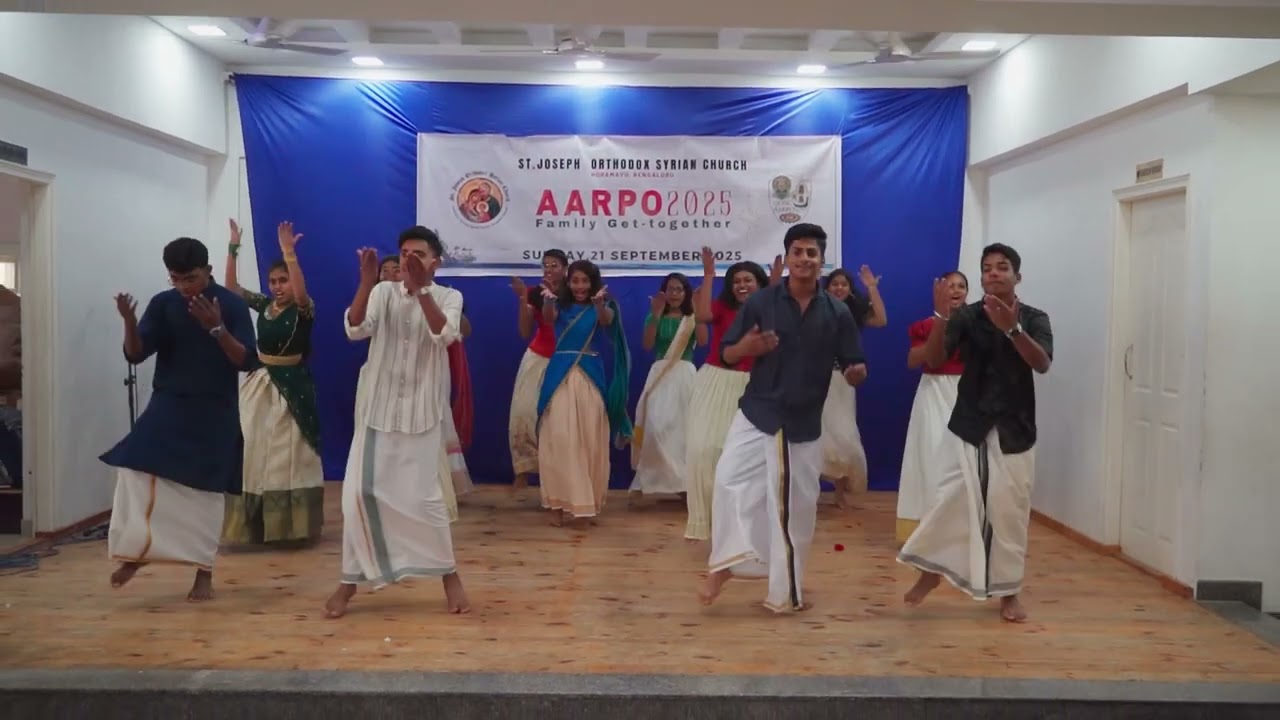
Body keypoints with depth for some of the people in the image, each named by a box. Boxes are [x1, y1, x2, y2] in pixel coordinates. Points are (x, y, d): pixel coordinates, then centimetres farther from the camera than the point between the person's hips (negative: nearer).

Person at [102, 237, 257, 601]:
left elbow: (247, 361, -12)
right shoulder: (162, 304, 1)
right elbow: (135, 355, -3)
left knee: (207, 492, 3)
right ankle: (135, 551, 6)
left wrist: (217, 329, -26)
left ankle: (204, 574, 15)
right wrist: (130, 322, -21)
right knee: (136, 470, -14)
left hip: (214, 414, -2)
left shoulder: (232, 305, -7)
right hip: (167, 408, 3)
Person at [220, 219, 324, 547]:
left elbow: (302, 292, -30)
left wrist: (289, 252, -37)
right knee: (252, 451, 7)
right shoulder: (263, 304, 7)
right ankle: (255, 522, 18)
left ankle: (290, 524, 11)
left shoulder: (303, 310, -9)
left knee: (288, 454, 2)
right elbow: (231, 287, 3)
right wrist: (233, 248, -7)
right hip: (259, 384, 5)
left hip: (291, 385, -5)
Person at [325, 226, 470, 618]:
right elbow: (355, 329, -14)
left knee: (424, 496, -3)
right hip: (378, 409, 2)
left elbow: (444, 335, -20)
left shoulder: (449, 296, 0)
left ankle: (449, 575, 16)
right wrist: (366, 281, -25)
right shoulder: (383, 292, 2)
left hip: (422, 412, -2)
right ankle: (350, 580, 15)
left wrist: (421, 288, -27)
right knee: (359, 494, 0)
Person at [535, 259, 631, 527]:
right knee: (559, 438, -4)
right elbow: (548, 317, -17)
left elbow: (606, 320, -18)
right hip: (561, 376, 0)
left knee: (590, 440, 4)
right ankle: (558, 501, 1)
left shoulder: (601, 308, 5)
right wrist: (548, 300, -41)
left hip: (590, 377, 0)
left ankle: (588, 500, 16)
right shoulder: (561, 306, 6)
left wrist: (599, 303, -42)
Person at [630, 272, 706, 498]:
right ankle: (658, 477, 0)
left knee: (681, 425, 0)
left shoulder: (692, 317, 7)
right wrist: (656, 315, -12)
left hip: (684, 374, 0)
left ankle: (682, 479, 7)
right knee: (656, 425, -11)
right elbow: (648, 345, -6)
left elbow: (703, 341, -11)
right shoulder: (656, 317, 10)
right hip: (660, 373, 1)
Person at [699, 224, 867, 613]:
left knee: (797, 509, 8)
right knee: (730, 480, -21)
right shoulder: (761, 302, -4)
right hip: (757, 413, -1)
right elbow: (727, 355, 0)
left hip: (804, 423, 1)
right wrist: (746, 347, -22)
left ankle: (786, 590, 25)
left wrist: (856, 373, -21)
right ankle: (724, 564, -5)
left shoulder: (837, 313, -1)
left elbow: (852, 369, 3)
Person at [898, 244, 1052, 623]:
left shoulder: (1034, 319, -1)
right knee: (950, 501, -3)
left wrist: (1012, 328, -34)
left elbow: (1042, 363, -19)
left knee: (1010, 512, 6)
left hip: (1014, 430, 0)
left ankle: (1009, 591, 22)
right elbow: (933, 360, -13)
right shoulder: (967, 316, -2)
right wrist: (941, 316, -28)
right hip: (967, 426, 0)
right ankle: (931, 571, 19)